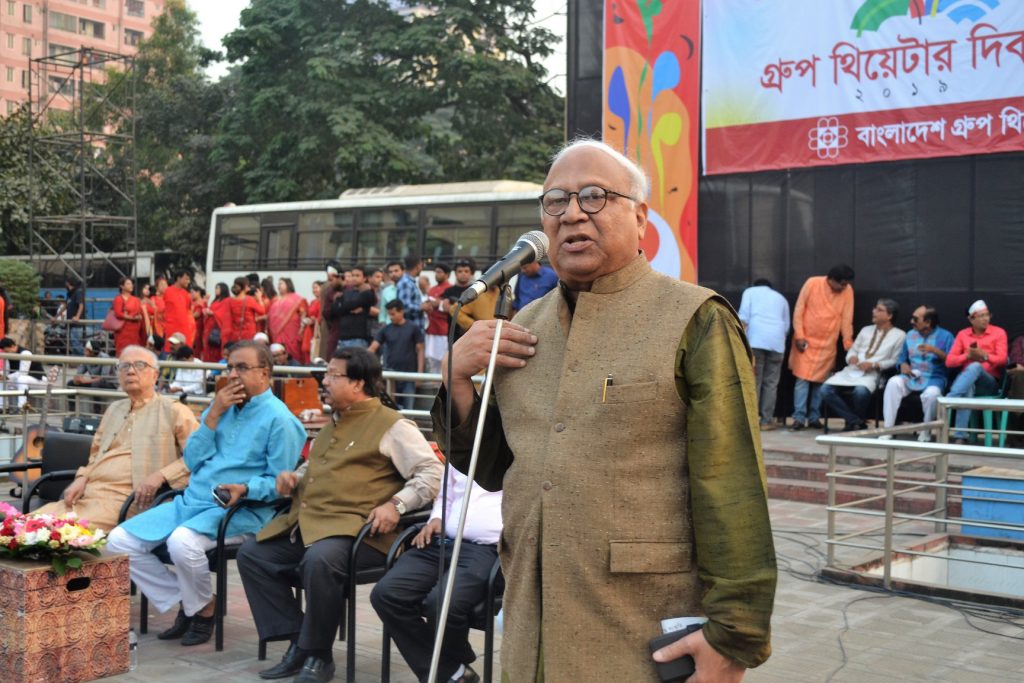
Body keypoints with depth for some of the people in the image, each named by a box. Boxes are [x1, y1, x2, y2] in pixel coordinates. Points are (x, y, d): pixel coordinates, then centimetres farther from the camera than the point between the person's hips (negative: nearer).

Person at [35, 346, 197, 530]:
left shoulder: (173, 411, 3)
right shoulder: (113, 409, 26)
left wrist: (161, 475, -17)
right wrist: (82, 478, 9)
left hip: (125, 500, -6)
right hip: (86, 494, 7)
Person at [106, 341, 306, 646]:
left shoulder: (279, 419, -5)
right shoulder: (221, 407, 18)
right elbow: (192, 462, 10)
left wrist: (245, 489, -27)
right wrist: (212, 417, 1)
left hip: (240, 510, -8)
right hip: (191, 501, 8)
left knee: (182, 541, -35)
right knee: (119, 541, -5)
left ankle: (203, 609, -6)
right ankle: (183, 602, 6)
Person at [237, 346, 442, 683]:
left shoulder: (392, 426, -5)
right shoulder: (333, 424, 23)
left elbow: (431, 472, -12)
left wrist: (396, 504, -24)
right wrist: (295, 478, 16)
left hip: (357, 530, -9)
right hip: (308, 524, 9)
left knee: (319, 560, -37)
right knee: (251, 554, -1)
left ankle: (317, 655, -17)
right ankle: (299, 642, -3)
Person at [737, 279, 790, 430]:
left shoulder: (750, 291, 20)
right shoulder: (781, 298, 29)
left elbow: (744, 315, 4)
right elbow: (787, 325, 22)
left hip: (756, 339, -2)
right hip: (777, 341, 2)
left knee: (753, 380, 0)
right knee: (771, 382, 5)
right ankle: (767, 420, 3)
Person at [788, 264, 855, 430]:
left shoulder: (848, 291, -4)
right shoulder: (812, 283, -10)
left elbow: (847, 318, 1)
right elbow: (799, 309, -6)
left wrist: (848, 342, -1)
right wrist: (799, 336, -11)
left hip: (827, 344, 2)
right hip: (807, 341, -2)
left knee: (820, 381, 2)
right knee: (803, 379, -7)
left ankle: (814, 417, 10)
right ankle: (799, 417, -6)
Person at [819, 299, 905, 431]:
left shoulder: (899, 335, 6)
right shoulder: (866, 330, 23)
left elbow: (895, 361, -2)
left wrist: (874, 365, -15)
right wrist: (851, 357, -3)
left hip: (873, 374, -5)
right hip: (852, 370, 5)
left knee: (860, 391, -39)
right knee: (826, 389, -21)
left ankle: (853, 422, -8)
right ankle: (856, 421, -12)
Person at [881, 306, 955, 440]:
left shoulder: (945, 336, 0)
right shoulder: (910, 335, 15)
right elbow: (902, 357, 18)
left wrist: (935, 351, -21)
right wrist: (903, 365, -5)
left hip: (934, 378, -4)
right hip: (911, 376, 4)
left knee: (931, 393, -38)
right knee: (893, 382, -29)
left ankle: (925, 432, -15)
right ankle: (888, 429, -26)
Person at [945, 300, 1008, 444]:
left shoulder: (999, 332, 6)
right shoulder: (962, 334, 13)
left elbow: (1002, 360, -6)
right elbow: (949, 361, 5)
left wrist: (984, 356, -23)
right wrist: (967, 356, -12)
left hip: (990, 383, -1)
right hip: (966, 381, 1)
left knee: (975, 367, -36)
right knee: (968, 389, -39)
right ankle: (960, 436, -47)